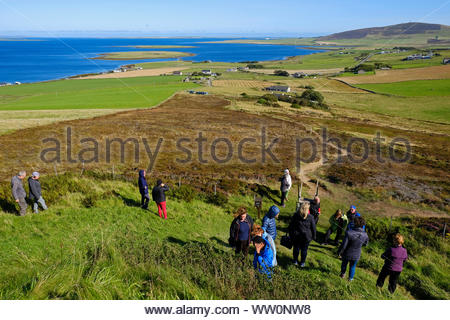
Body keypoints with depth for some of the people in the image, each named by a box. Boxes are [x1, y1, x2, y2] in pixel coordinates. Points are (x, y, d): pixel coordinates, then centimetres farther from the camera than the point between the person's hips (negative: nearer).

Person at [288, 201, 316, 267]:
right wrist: (313, 236, 10)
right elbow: (313, 228, -4)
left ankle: (295, 261, 34)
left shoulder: (296, 215, -9)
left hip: (296, 235, 1)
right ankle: (302, 263, 29)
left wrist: (290, 234, 9)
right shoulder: (310, 217, -13)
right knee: (304, 249, 15)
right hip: (306, 236, -1)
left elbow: (291, 225, -2)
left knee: (296, 248, 18)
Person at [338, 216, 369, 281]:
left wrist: (339, 252, -9)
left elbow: (344, 245, -25)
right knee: (352, 266, 28)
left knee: (344, 263, 28)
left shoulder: (349, 233, -32)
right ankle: (350, 278, 45)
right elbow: (365, 243, 2)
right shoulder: (365, 235, -20)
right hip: (356, 255, 2)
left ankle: (342, 274, 49)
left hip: (347, 254, -2)